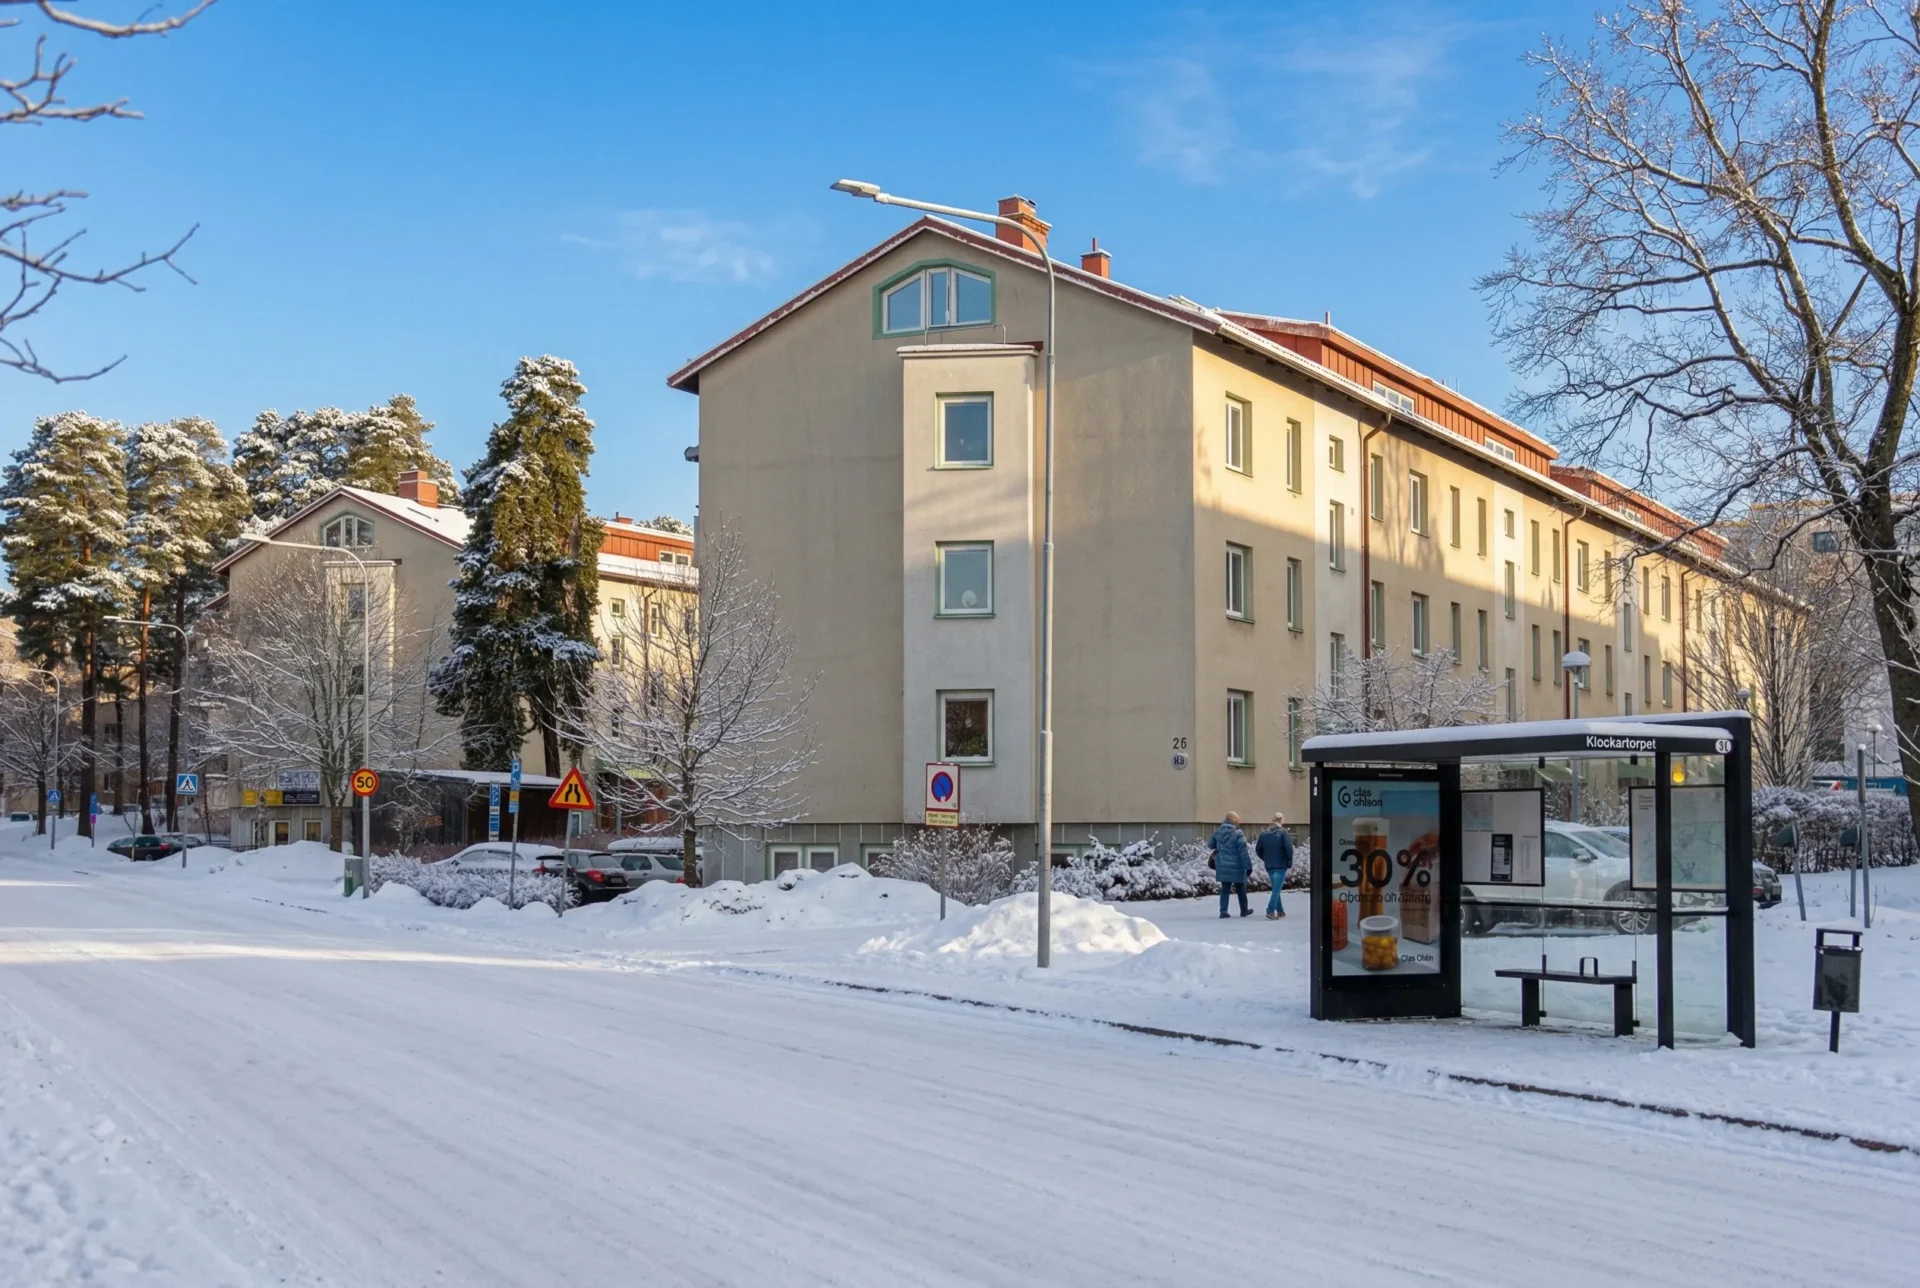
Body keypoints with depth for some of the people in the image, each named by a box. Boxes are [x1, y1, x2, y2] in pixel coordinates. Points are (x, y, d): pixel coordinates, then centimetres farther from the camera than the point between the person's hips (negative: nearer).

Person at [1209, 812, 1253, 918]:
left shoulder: (1218, 832, 1)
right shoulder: (1238, 834, -17)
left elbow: (1210, 845, 15)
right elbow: (1243, 853, -16)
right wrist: (1248, 867, -11)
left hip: (1222, 866, 4)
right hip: (1236, 867, -4)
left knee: (1225, 889, 11)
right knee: (1241, 889, 13)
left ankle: (1223, 911, 4)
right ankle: (1244, 910, 23)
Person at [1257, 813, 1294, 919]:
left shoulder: (1264, 833, 7)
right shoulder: (1283, 832, -8)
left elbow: (1258, 849, 8)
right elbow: (1289, 848, -15)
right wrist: (1289, 861, -2)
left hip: (1269, 866, 5)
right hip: (1281, 865, -5)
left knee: (1275, 888, 17)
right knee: (1276, 889, -7)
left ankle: (1280, 911, 23)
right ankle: (1270, 911, -18)